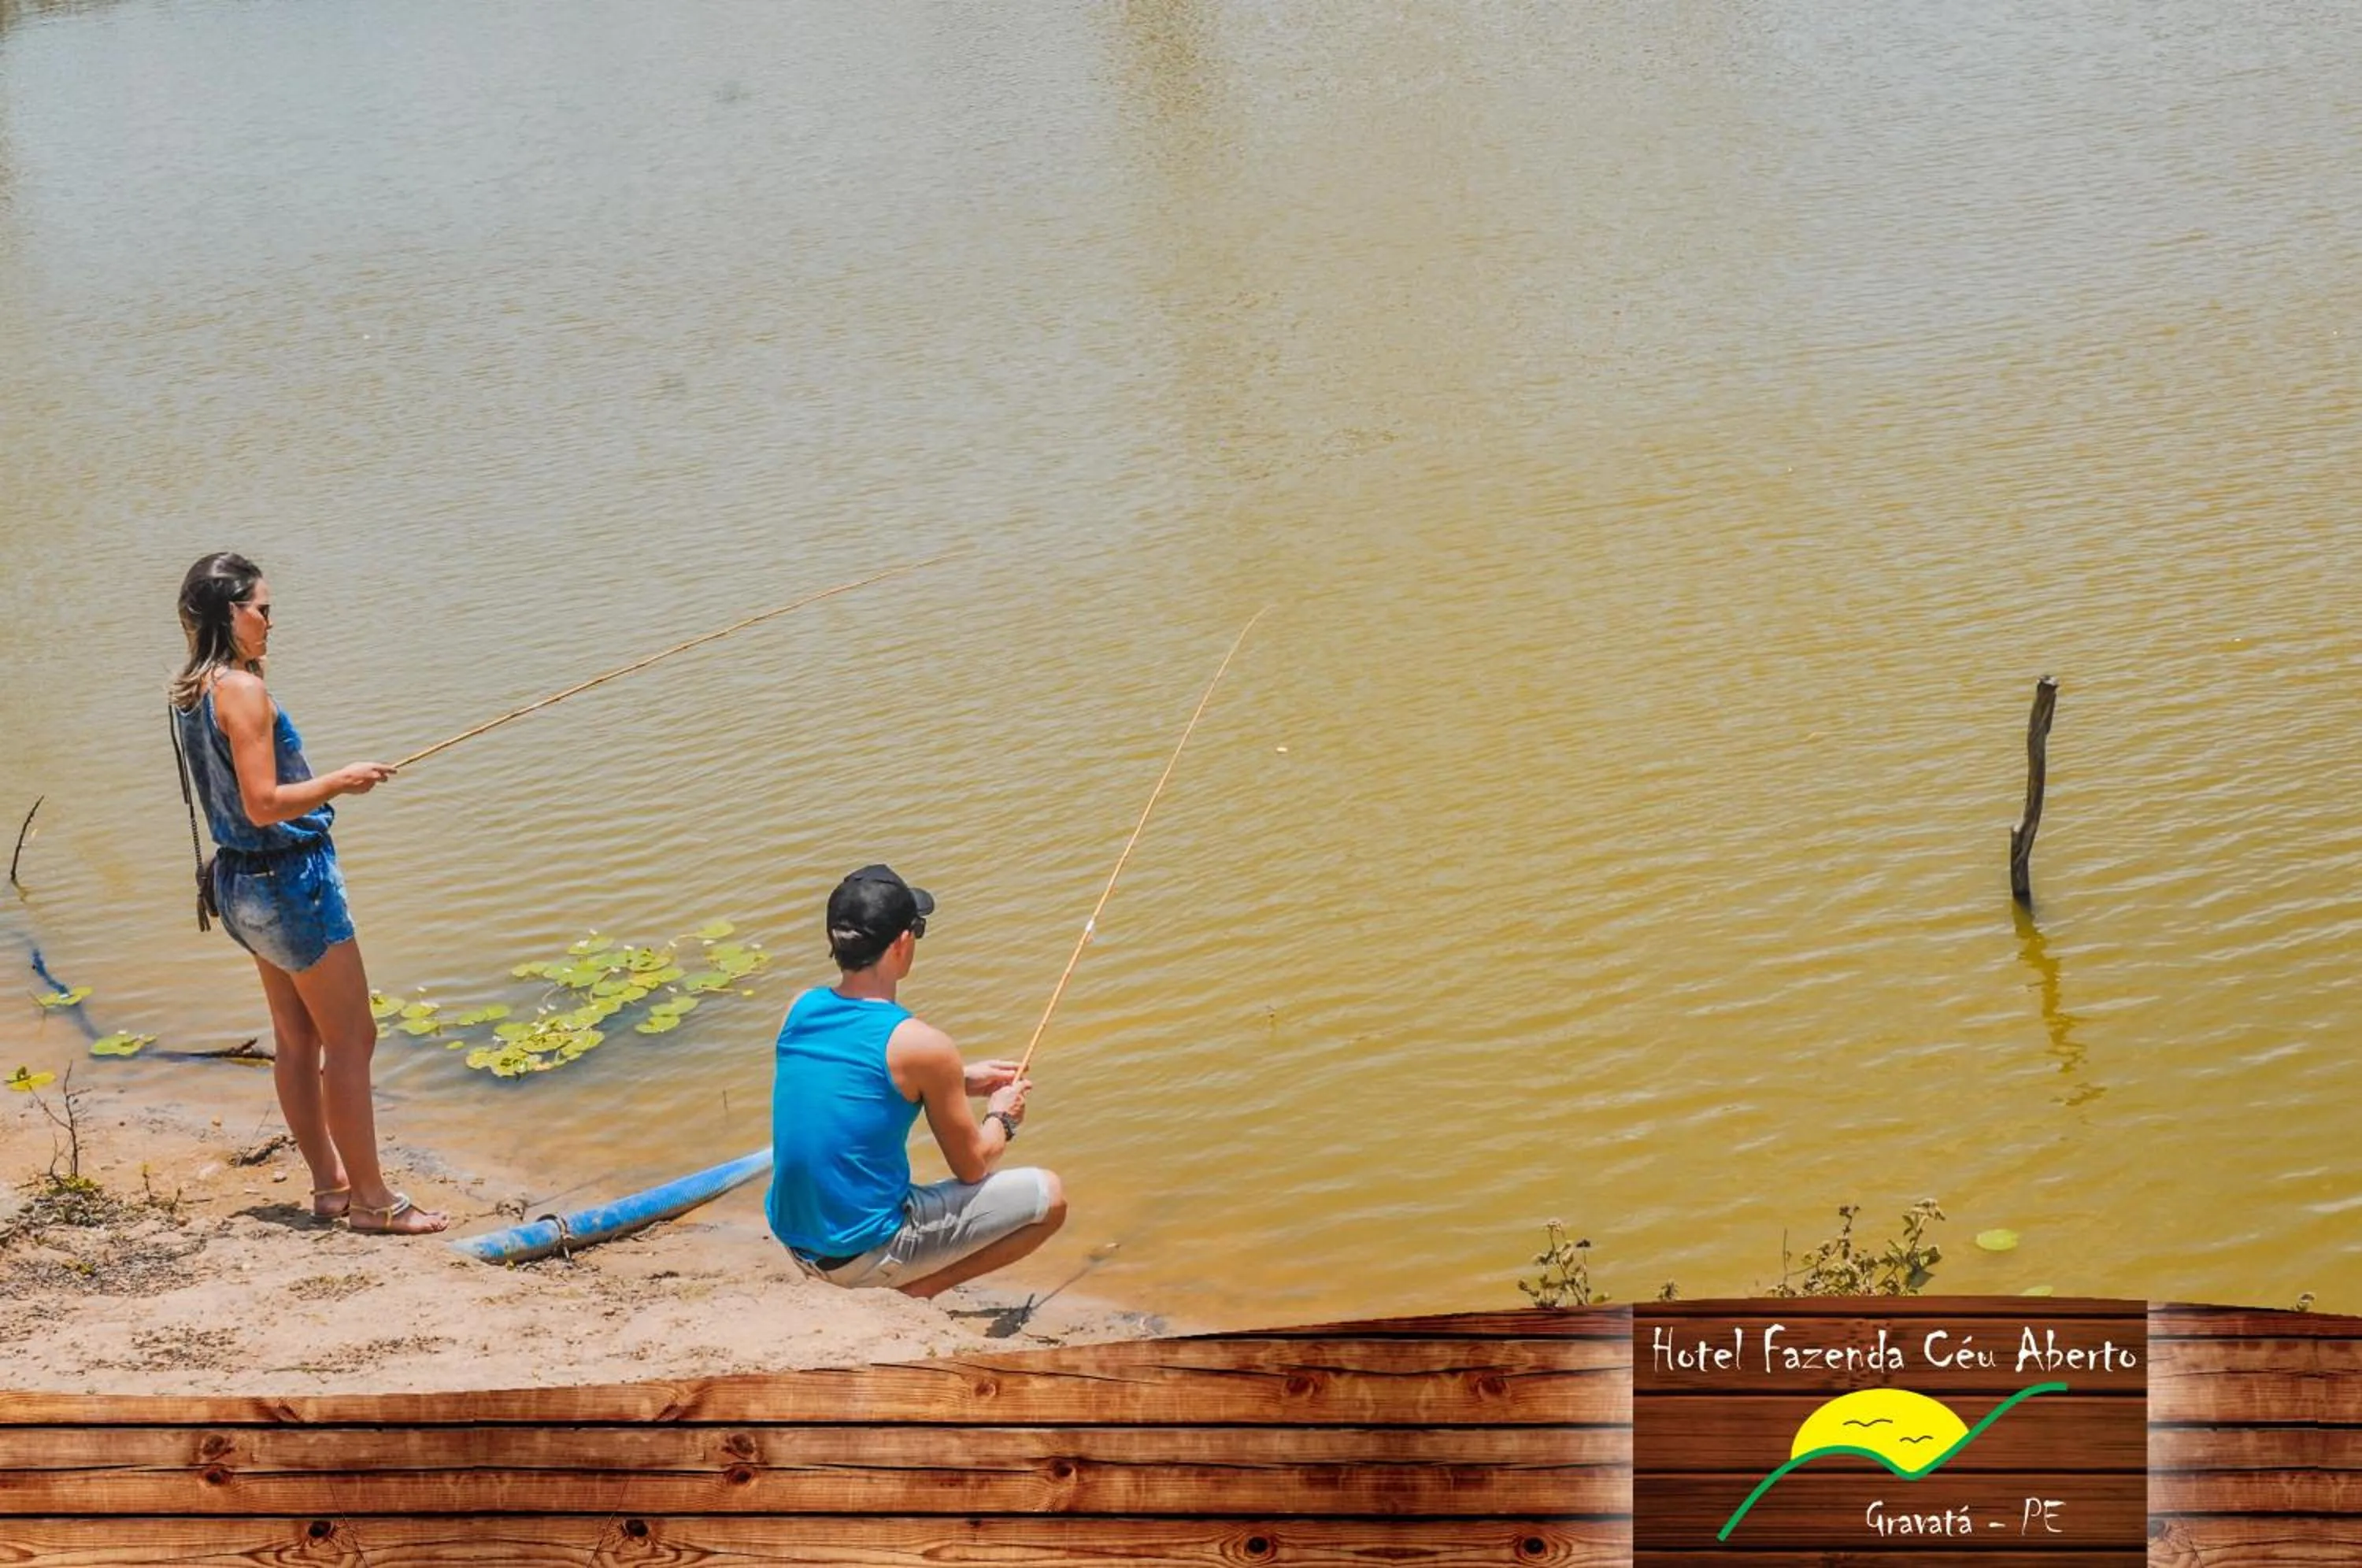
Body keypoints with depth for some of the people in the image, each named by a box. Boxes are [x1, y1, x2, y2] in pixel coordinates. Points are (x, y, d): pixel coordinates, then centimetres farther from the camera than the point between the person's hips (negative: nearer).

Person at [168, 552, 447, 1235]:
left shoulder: (190, 693, 8)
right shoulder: (242, 689, -20)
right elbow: (263, 804, -24)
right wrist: (341, 781, -14)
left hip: (242, 880, 10)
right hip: (291, 878, -10)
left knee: (298, 1039, 16)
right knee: (350, 1039, -1)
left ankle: (330, 1185, 25)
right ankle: (372, 1199, 5)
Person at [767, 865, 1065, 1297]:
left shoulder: (800, 1010, 0)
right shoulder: (921, 1045, -18)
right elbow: (972, 1166, -6)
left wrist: (960, 1083, 22)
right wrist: (1002, 1118, 16)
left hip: (795, 1241, 7)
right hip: (865, 1254, -6)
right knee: (1047, 1197, 3)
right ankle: (916, 1291, -2)